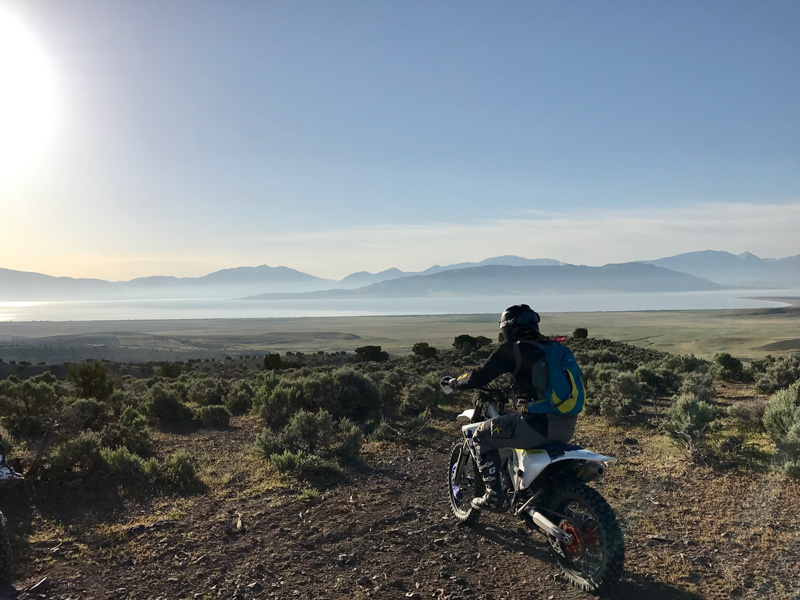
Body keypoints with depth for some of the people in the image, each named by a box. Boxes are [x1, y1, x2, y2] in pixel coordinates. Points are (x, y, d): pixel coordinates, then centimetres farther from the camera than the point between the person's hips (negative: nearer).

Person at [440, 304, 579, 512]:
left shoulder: (512, 349, -4)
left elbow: (480, 376, -2)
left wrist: (452, 384, 14)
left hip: (539, 423, -8)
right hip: (567, 427, 8)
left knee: (482, 436, 10)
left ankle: (494, 497, 8)